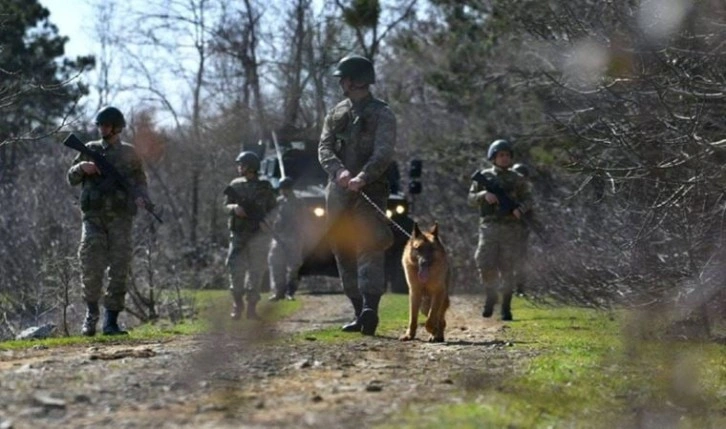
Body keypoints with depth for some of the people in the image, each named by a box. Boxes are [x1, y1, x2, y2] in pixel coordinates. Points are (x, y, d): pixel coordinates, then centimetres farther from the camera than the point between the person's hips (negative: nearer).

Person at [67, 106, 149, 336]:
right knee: (91, 265, -11)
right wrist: (82, 167, -8)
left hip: (120, 217, 0)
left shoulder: (129, 153, 10)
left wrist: (140, 197, -6)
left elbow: (140, 180, 14)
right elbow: (71, 178, 13)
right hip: (94, 216, 0)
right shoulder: (90, 150, 11)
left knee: (119, 269, -3)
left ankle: (111, 321, 2)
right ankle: (91, 313, 10)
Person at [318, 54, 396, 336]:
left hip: (369, 191, -6)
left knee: (369, 247, -18)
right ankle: (359, 312, 12)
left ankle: (370, 307, -30)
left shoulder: (381, 114, 0)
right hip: (338, 193, 6)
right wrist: (339, 171, -17)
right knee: (344, 253, 6)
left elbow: (383, 153, -14)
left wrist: (362, 177, -31)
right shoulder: (336, 114, 17)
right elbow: (324, 148, 4)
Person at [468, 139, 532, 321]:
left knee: (507, 269, -2)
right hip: (489, 226, 0)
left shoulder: (517, 179, 9)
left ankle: (506, 307, 5)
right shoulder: (484, 176, 8)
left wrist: (520, 209, -13)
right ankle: (491, 296, 15)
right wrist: (484, 195, -13)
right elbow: (471, 198, 7)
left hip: (511, 228, 0)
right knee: (486, 265, -10)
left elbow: (528, 198, 8)